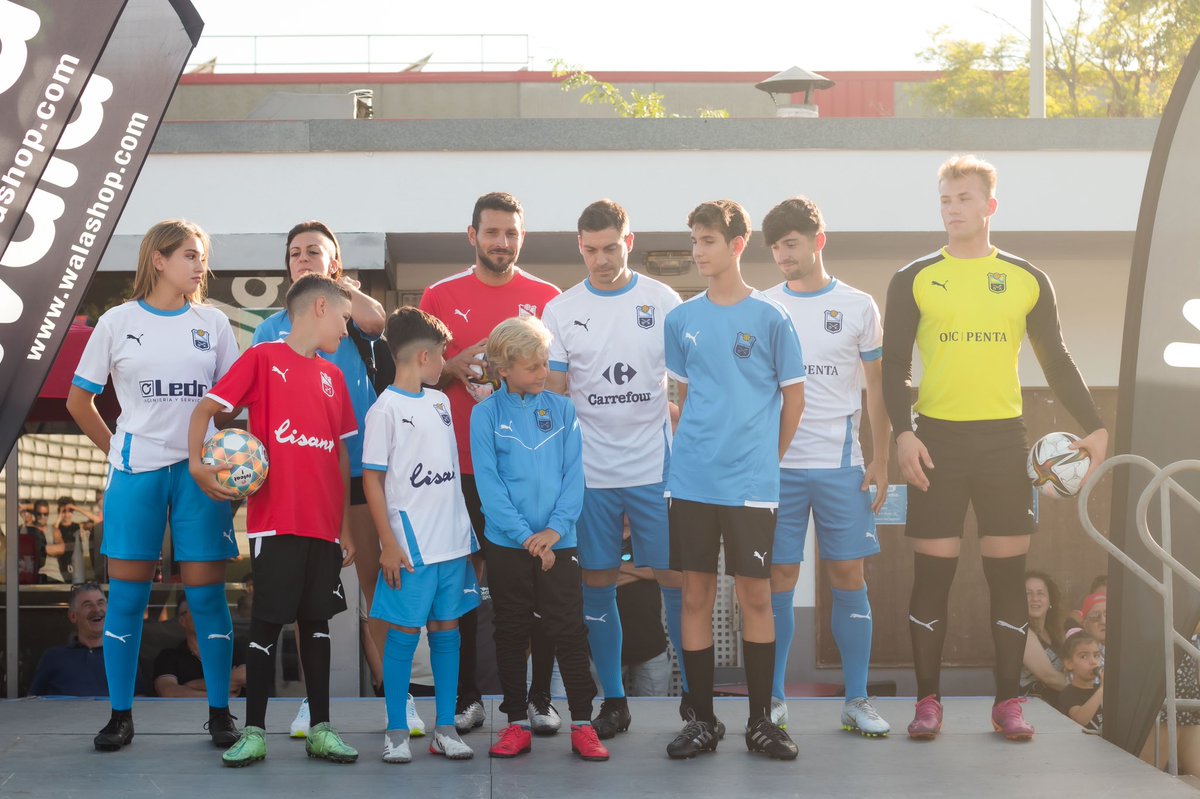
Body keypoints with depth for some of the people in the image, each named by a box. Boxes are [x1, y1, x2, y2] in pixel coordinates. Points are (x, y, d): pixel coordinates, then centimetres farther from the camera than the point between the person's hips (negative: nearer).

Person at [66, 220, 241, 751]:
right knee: (127, 593, 1)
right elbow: (79, 399, 9)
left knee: (206, 592, 0)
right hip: (136, 472, -1)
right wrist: (115, 449, 3)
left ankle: (220, 713, 9)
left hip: (200, 471, 1)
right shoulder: (118, 322, 3)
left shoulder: (213, 324, 8)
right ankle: (120, 714, 11)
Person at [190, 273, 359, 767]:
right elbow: (206, 408, -3)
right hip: (275, 521, -5)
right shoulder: (262, 359, -1)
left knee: (316, 620, 9)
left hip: (324, 523, 5)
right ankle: (253, 732, 7)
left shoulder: (332, 377, 15)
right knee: (267, 622, -1)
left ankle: (320, 730, 15)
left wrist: (346, 528, 14)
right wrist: (197, 464, -20)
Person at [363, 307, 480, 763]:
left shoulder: (440, 402, 12)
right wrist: (388, 544, -14)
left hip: (453, 540, 6)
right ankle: (396, 732, 9)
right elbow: (372, 478, -9)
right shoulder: (386, 409, -8)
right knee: (404, 633, 0)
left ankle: (445, 728, 16)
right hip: (411, 545, -6)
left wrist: (469, 532, 16)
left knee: (446, 629, 9)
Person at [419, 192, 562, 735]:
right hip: (461, 463, 0)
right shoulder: (439, 297, 7)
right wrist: (453, 368, -10)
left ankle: (540, 698, 10)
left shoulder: (547, 298, 7)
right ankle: (467, 699, 15)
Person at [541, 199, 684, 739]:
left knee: (675, 579, 0)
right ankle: (613, 701, 17)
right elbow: (553, 395, 6)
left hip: (655, 468, -1)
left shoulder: (663, 301, 2)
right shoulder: (560, 311, 4)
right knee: (596, 585, 5)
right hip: (589, 470, 1)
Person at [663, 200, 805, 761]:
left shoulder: (769, 318, -2)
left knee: (755, 594, 2)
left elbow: (793, 397, 5)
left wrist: (768, 459, 7)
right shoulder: (682, 319, 7)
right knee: (696, 594, 5)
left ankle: (760, 721, 13)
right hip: (691, 481, 3)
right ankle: (701, 720, 14)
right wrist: (691, 449, 10)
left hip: (750, 483, -3)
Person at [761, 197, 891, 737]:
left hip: (840, 464, 0)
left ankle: (857, 700, 11)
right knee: (779, 579, 1)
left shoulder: (858, 307, 6)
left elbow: (877, 388, 9)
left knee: (848, 576, 1)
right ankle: (772, 699, 11)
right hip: (777, 464, 0)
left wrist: (881, 460, 2)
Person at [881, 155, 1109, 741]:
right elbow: (894, 365, 2)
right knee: (932, 572, 0)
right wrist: (902, 433, -12)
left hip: (1004, 439, 1)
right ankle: (928, 701, 9)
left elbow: (1056, 361, 12)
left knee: (1008, 572, 2)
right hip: (936, 439, -1)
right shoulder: (914, 280, 4)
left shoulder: (1027, 279, 8)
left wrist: (1093, 426, 4)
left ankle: (1008, 703, 12)